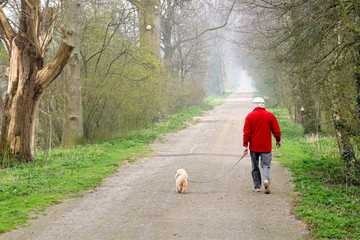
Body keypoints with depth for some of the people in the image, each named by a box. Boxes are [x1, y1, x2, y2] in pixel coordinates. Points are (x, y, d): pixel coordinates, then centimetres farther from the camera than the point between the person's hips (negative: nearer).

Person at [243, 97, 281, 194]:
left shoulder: (250, 116, -3)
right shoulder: (270, 115, -2)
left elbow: (246, 132, -6)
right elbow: (276, 130, 1)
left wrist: (245, 146, -3)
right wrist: (278, 141, 18)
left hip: (254, 146, 0)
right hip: (266, 146, 0)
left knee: (255, 167, 12)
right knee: (265, 165, 3)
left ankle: (257, 186, 15)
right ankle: (266, 180, -24)